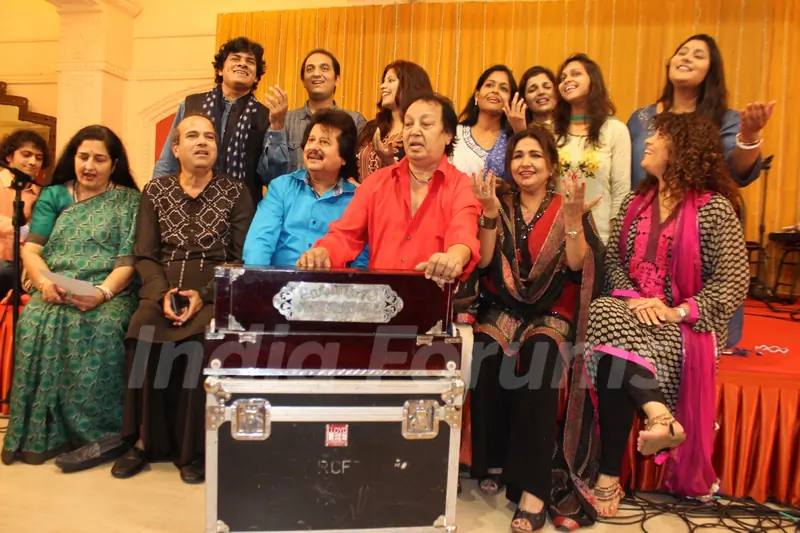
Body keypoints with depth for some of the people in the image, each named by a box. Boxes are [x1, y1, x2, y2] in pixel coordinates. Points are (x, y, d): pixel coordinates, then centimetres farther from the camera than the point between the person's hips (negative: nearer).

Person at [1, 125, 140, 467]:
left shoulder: (128, 200, 8)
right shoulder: (53, 196, 16)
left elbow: (128, 259, -2)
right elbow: (30, 250, 8)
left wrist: (102, 292, -20)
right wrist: (44, 282, -13)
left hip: (109, 293, -2)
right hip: (53, 293, 3)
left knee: (102, 328, -34)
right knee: (35, 322, -30)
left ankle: (96, 431, -20)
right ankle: (41, 432, -20)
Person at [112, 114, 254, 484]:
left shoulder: (235, 193, 6)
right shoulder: (155, 191, 13)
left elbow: (242, 258, -1)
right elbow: (145, 255, 7)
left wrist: (204, 294, -14)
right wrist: (163, 293, -11)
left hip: (215, 291, -2)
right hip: (163, 289, 2)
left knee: (205, 342, -32)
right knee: (143, 336, -28)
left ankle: (193, 447, -13)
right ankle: (146, 439, -6)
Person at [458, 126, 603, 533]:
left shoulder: (567, 208, 4)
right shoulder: (502, 206, 10)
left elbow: (576, 264, -10)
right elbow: (484, 261, -3)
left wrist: (572, 217, -22)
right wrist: (489, 212, -14)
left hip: (551, 315, -2)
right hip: (502, 310, 2)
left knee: (537, 362, -33)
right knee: (486, 360, -29)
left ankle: (532, 487, -25)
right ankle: (492, 461, -7)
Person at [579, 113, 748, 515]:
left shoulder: (714, 208, -5)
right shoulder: (634, 202, 12)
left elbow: (733, 281, -8)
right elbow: (613, 260, 8)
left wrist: (679, 312, -20)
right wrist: (630, 298, -12)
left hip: (686, 327, -4)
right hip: (633, 315, 5)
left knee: (613, 347, -31)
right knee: (603, 314, -30)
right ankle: (660, 418, -37)